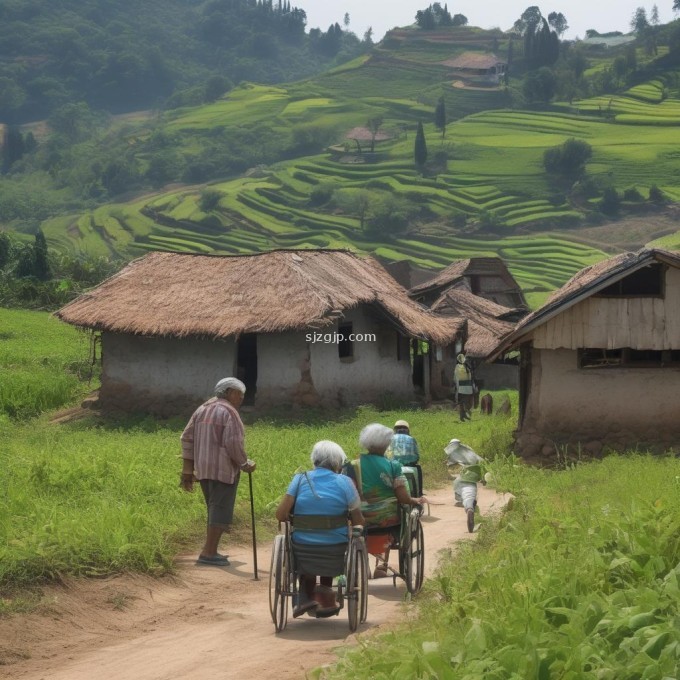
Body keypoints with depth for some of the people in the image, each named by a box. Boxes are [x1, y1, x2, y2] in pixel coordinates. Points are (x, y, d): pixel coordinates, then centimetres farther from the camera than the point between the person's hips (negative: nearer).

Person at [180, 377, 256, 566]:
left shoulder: (202, 409, 14)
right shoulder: (229, 412, -10)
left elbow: (187, 438, 13)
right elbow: (233, 443, -19)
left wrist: (187, 470, 14)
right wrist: (245, 464, -4)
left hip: (204, 469, 8)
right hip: (224, 469, -8)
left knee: (215, 510, 17)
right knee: (221, 511, -6)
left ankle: (211, 552, 16)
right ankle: (208, 553, -11)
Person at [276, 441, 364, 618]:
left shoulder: (300, 479, 0)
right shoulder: (344, 482, -3)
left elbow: (281, 514, -7)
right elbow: (359, 522, -4)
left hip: (302, 551, 1)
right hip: (335, 552, -1)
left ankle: (306, 595, 20)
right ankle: (325, 591, 15)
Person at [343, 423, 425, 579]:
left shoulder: (351, 467, -7)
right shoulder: (393, 466, -8)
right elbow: (403, 498, -9)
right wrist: (417, 501, 10)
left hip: (361, 521, 1)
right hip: (389, 522, -1)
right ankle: (382, 564, 23)